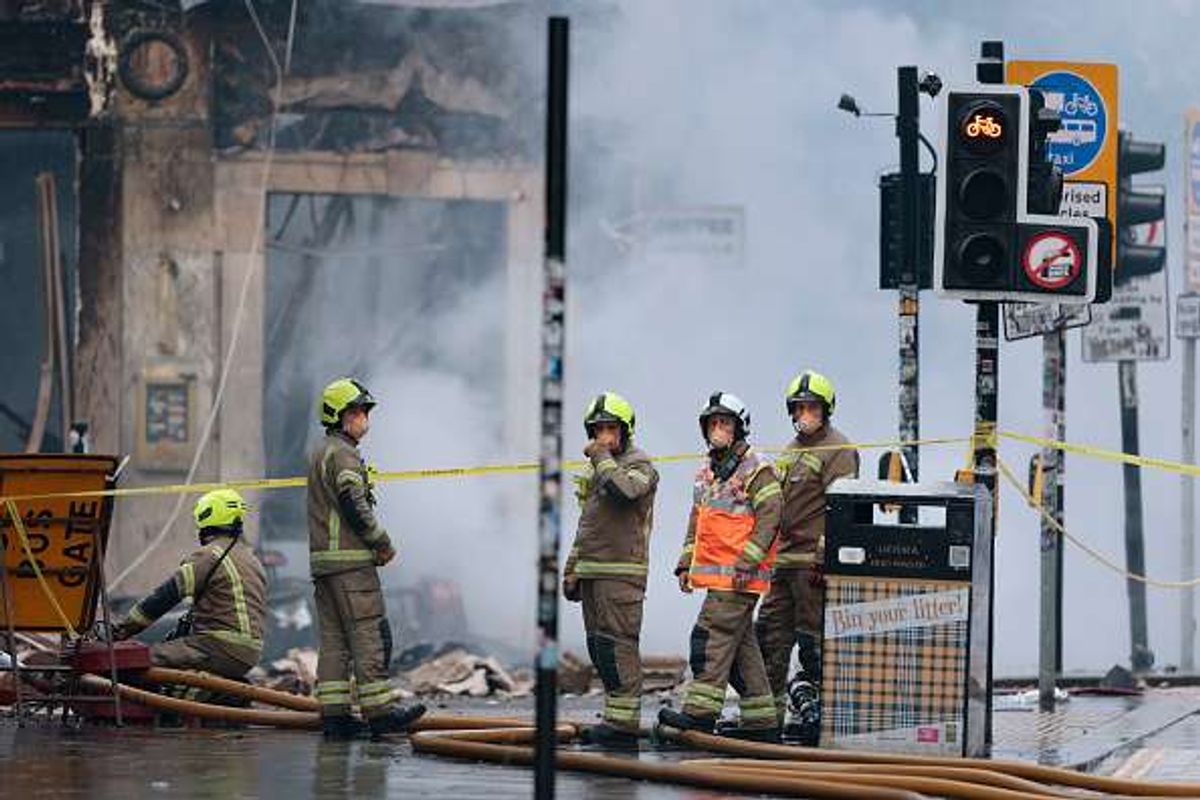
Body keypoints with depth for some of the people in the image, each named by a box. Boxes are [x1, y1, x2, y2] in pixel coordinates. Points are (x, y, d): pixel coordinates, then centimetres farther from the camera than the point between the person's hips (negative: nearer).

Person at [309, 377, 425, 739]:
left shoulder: (319, 452, 21)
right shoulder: (341, 454, -11)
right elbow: (355, 508, -19)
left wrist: (373, 544, 15)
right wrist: (383, 543, -7)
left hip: (322, 560, 10)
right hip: (350, 561, -10)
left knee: (333, 639, 7)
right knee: (369, 635, -9)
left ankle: (334, 714, 4)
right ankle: (379, 711, -11)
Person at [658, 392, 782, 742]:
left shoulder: (757, 470, -7)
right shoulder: (707, 473, 19)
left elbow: (769, 517, -14)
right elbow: (697, 523, 26)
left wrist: (745, 563, -20)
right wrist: (686, 564, 16)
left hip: (741, 575, -9)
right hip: (716, 574, 9)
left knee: (711, 637, -14)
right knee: (741, 647, 9)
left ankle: (700, 711, -16)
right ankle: (761, 722, 13)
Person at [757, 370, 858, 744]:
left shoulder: (838, 450, -6)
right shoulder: (790, 453, 21)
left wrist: (823, 557, -20)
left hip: (813, 561, -9)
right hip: (785, 559, 9)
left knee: (812, 639, -6)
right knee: (771, 633, 7)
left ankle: (814, 712, -3)